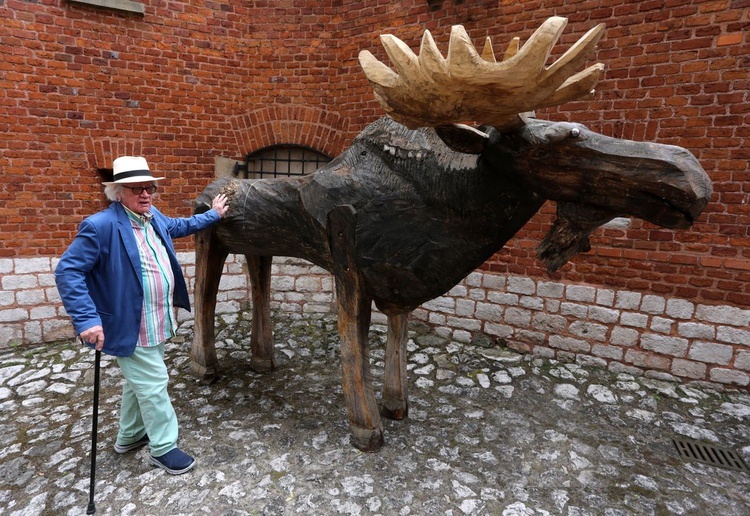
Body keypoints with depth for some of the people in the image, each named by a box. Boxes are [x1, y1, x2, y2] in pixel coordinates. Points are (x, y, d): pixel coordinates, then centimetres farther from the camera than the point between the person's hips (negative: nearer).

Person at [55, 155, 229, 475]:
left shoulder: (154, 217, 5)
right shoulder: (102, 225, -21)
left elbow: (179, 226, 26)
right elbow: (67, 271, -20)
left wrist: (213, 215, 31)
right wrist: (87, 319, -26)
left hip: (157, 324, 9)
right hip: (132, 327, -9)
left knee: (140, 382, 23)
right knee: (153, 386, 3)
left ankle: (129, 436, 43)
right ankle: (163, 448, 22)